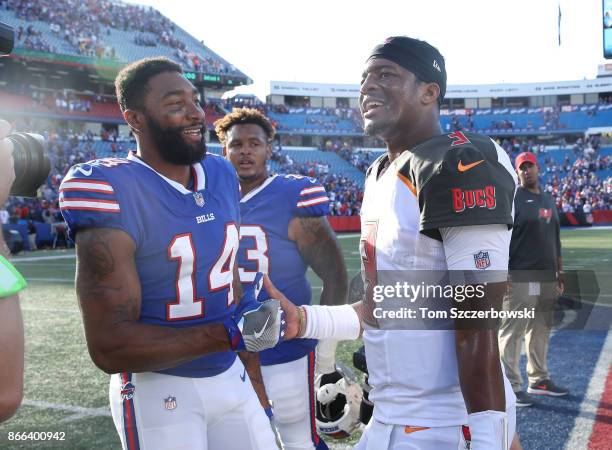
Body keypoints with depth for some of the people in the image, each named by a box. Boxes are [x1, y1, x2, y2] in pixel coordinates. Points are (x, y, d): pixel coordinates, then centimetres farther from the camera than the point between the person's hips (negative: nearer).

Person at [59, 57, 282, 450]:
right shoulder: (111, 194, -20)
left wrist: (256, 383, 15)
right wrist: (233, 333, -27)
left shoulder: (222, 176, 2)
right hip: (158, 390, -6)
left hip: (231, 378, 6)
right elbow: (110, 347, -22)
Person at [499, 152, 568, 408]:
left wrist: (559, 274, 18)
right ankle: (512, 387, 2)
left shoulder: (549, 200, 17)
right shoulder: (512, 199, -5)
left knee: (540, 331, 14)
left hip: (547, 278, 7)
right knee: (512, 332, -4)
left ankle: (539, 380, 26)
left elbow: (555, 240, 21)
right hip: (520, 279, -7)